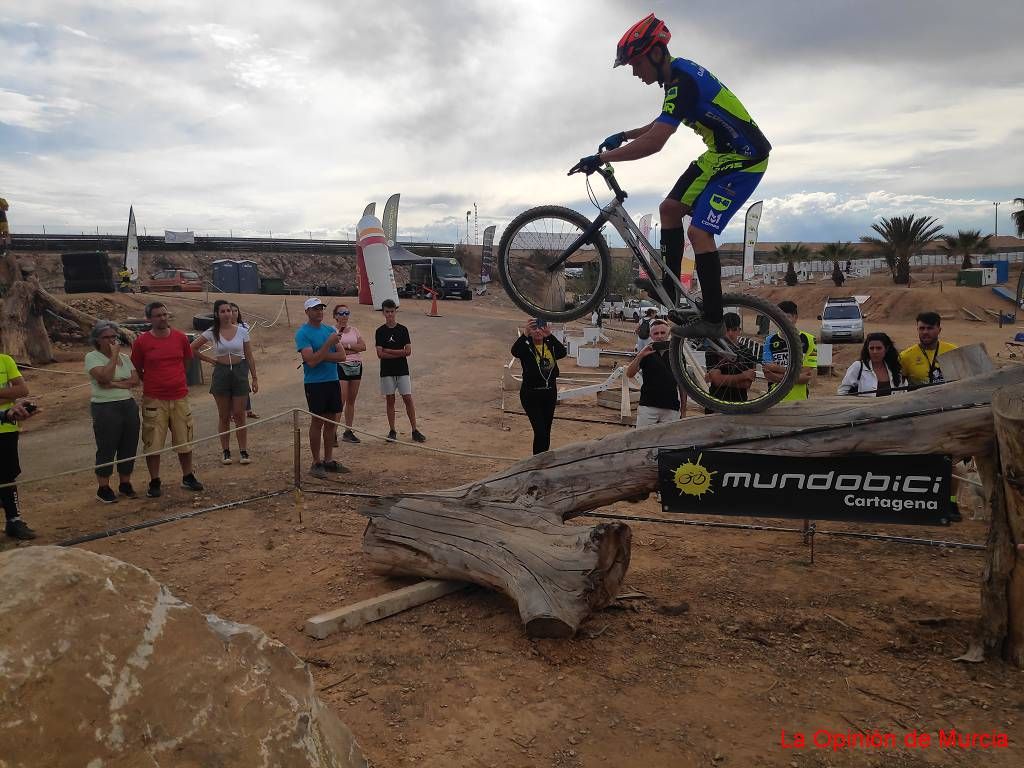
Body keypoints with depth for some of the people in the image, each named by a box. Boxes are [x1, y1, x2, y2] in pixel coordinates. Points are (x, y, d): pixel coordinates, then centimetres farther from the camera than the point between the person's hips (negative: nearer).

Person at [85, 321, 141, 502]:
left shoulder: (124, 357, 12)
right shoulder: (92, 357, -4)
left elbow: (135, 380, 0)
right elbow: (105, 377, -22)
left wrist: (115, 384, -14)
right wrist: (114, 355, -15)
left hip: (129, 406, 6)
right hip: (105, 409, -5)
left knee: (129, 447, 8)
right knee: (107, 448, 0)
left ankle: (125, 483, 22)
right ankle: (103, 488, 12)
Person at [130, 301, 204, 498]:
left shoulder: (180, 338, 1)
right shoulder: (142, 341, -6)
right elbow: (136, 370, 5)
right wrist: (152, 383, 5)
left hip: (180, 397, 3)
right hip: (154, 400, -2)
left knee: (185, 441, 11)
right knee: (152, 444, 3)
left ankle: (188, 477, 26)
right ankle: (154, 483, 16)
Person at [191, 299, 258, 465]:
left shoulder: (242, 331, 0)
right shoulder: (212, 333, -2)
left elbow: (249, 357, 3)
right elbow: (192, 348, 2)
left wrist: (255, 378, 3)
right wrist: (210, 360, -1)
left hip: (239, 372, 0)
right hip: (221, 373, 0)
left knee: (239, 415, 1)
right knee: (224, 416, 8)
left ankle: (243, 451, 8)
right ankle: (225, 451, 17)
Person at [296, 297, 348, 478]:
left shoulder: (330, 330, 10)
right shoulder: (302, 334, -8)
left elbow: (342, 356, 0)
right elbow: (311, 360, -19)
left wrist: (321, 356, -12)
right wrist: (328, 343, -20)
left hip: (333, 381, 6)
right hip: (315, 383, -6)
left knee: (332, 422, 10)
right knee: (317, 422, 0)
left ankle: (328, 460, 20)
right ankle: (316, 463, 9)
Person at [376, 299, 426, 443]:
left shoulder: (403, 330, 2)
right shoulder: (380, 331, 1)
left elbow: (408, 351, -6)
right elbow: (380, 354, -8)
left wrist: (389, 351, -11)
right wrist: (399, 353, -11)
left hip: (402, 371, 0)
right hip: (387, 371, 0)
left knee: (408, 399, -2)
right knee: (390, 400, 5)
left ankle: (415, 431, 2)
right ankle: (392, 431, 14)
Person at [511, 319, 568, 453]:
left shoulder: (551, 345, 1)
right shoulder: (526, 346, -8)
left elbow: (563, 352, -21)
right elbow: (514, 351, -31)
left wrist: (550, 335, -36)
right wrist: (525, 334, -44)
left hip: (550, 393, 4)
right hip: (531, 394, -4)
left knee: (546, 431, 14)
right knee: (540, 431, -13)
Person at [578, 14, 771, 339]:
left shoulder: (683, 82, -25)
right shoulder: (678, 73, 7)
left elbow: (654, 143, -34)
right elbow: (662, 125, 23)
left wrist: (600, 158, -28)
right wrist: (623, 136, 11)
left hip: (745, 159, -10)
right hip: (720, 154, 10)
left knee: (699, 231, -16)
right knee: (670, 208, 9)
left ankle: (713, 321, -9)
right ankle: (669, 288, 16)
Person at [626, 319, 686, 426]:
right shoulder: (646, 354, 5)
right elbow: (629, 374, -7)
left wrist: (683, 411, 10)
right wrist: (640, 356, -22)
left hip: (671, 409, 1)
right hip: (647, 406, -1)